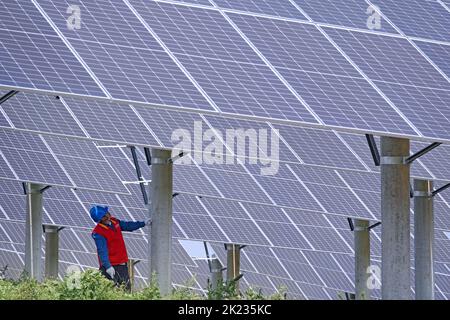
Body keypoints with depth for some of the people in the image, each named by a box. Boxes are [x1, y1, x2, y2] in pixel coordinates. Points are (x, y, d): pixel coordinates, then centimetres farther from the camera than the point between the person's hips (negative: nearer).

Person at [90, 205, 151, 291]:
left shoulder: (114, 221, 6)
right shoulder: (98, 233, -18)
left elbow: (127, 225, 23)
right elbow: (102, 251, -25)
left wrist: (143, 223, 26)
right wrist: (108, 266, -33)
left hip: (122, 264, 8)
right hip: (111, 266, -8)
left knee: (126, 289, 13)